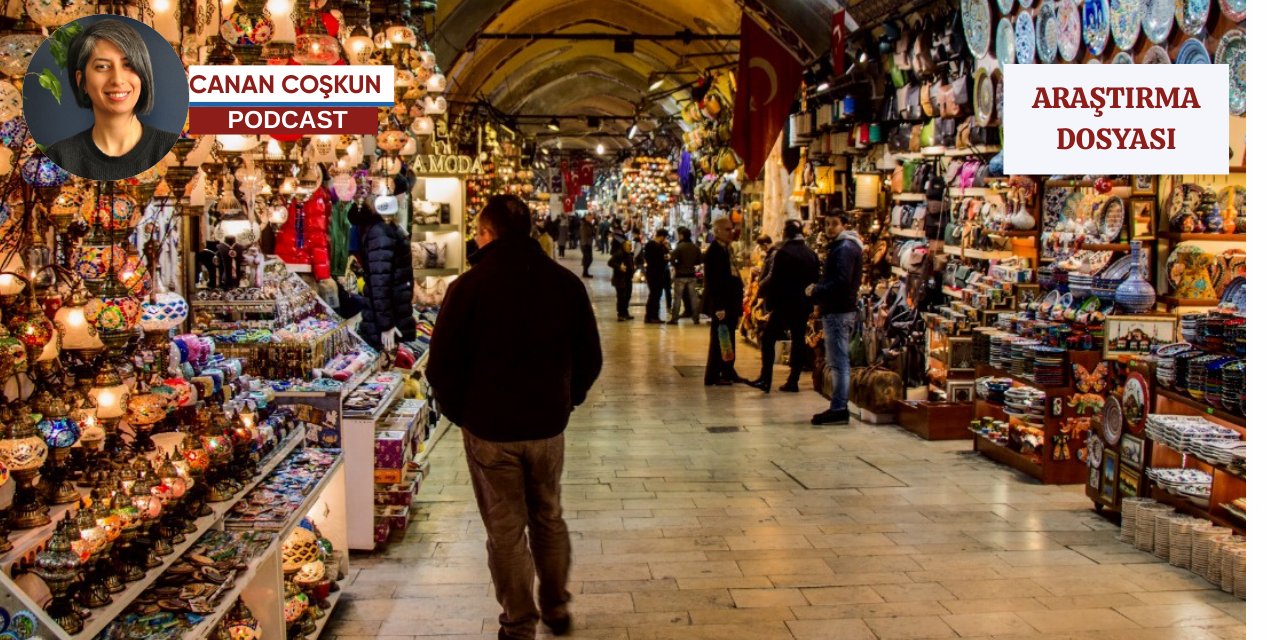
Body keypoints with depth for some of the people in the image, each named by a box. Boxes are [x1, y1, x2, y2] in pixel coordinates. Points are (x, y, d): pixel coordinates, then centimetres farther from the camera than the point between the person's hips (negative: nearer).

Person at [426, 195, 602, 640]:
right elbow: (589, 357, 4)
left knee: (506, 529, 8)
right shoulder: (566, 283, -2)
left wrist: (460, 412, 6)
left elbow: (441, 366, -10)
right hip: (548, 426, 3)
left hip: (488, 430, -3)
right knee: (549, 518, 20)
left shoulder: (469, 286, -13)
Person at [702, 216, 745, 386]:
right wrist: (718, 307, -23)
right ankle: (712, 377, 2)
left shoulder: (726, 250, 15)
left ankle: (728, 372, 23)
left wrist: (737, 305, 16)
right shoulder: (713, 252, -15)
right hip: (721, 305, -9)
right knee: (719, 340, -4)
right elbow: (712, 282, -20)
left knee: (729, 340, 14)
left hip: (730, 303, 9)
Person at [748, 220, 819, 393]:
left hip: (784, 303, -6)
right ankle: (793, 381, 10)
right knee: (798, 340, 9)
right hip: (804, 304, 6)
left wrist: (762, 290, 2)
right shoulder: (812, 254, 9)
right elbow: (815, 280, 14)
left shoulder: (782, 253, -12)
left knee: (768, 338, -1)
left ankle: (765, 379, -10)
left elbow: (772, 279, -13)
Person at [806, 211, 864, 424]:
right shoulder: (839, 247, 20)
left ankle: (839, 409, -8)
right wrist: (818, 290, 8)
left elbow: (841, 281, -23)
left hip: (838, 312, -11)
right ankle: (839, 407, 18)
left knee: (839, 362, -9)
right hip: (836, 310, 11)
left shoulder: (844, 248, -13)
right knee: (837, 362, 13)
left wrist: (816, 290, -14)